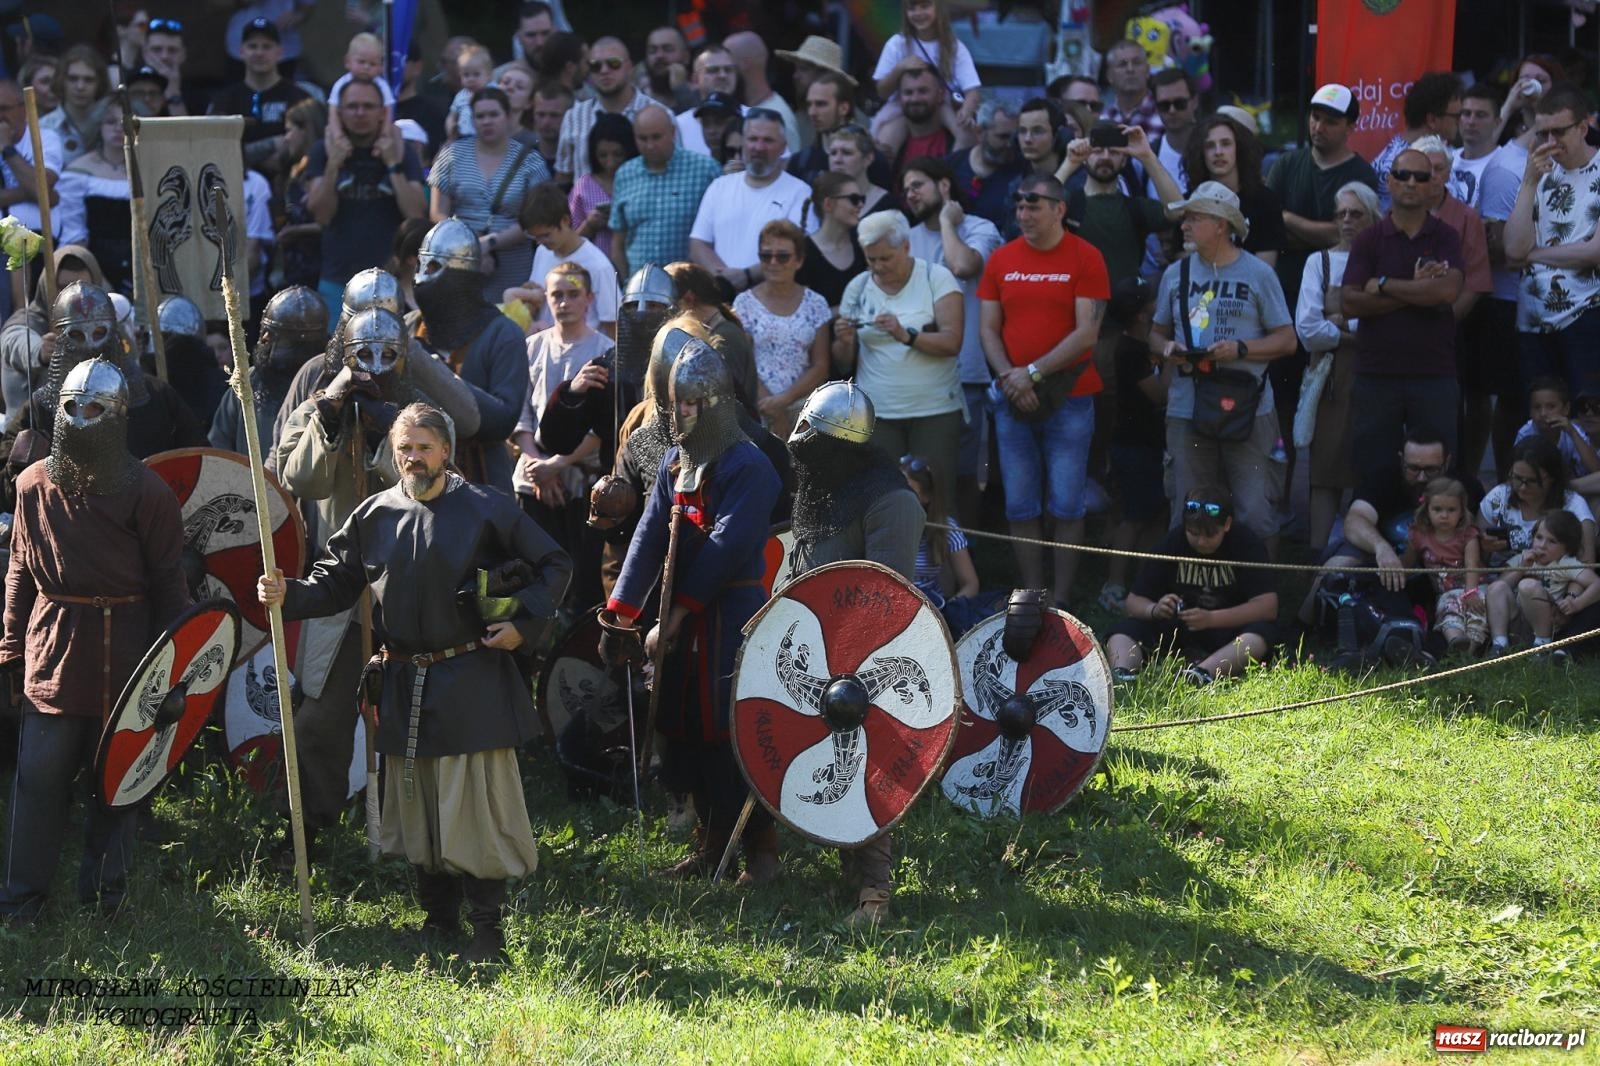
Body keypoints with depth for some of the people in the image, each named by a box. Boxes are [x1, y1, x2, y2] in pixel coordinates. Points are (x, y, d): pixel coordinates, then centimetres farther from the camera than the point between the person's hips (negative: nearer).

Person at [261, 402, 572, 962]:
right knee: (416, 805, 10)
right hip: (405, 685, 4)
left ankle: (487, 926, 1)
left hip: (472, 682, -4)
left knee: (476, 804, -6)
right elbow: (336, 581, 13)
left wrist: (523, 623, -9)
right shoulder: (375, 516, 6)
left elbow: (553, 565, 2)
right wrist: (288, 595, -4)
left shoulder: (486, 510, -4)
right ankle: (439, 915, 23)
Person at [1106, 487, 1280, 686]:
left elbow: (1268, 605, -21)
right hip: (1178, 628, 3)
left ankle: (1204, 671, -56)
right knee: (1123, 631, -21)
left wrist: (1211, 619, -32)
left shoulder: (1246, 544, -13)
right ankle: (1120, 672, -51)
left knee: (1263, 632, -35)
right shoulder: (1173, 543, -6)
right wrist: (1154, 610, -28)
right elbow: (1134, 600, -3)